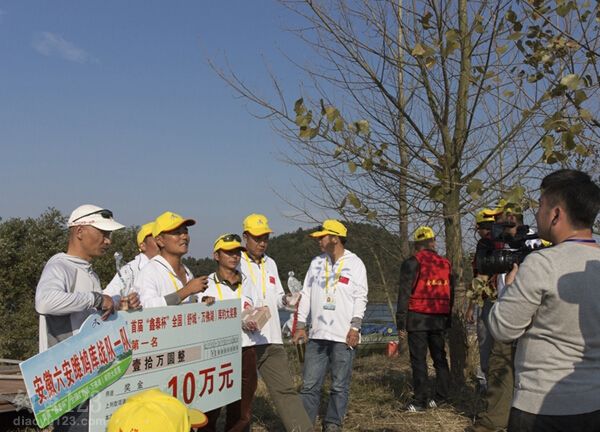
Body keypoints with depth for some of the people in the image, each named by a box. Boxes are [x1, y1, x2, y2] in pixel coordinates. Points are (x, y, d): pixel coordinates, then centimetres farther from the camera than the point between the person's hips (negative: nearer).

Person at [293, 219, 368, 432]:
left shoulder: (354, 263, 0)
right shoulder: (316, 262, 13)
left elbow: (360, 298, -3)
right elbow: (306, 294, 14)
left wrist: (355, 327, -12)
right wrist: (300, 325, 8)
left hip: (343, 335, -4)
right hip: (317, 334, 4)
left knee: (340, 386, 4)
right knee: (309, 384, 4)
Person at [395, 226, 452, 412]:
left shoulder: (412, 263, -6)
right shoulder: (446, 264, 9)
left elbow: (404, 295, -11)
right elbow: (451, 294, 12)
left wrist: (401, 325, -9)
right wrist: (447, 319, 18)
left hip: (418, 319, -5)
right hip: (439, 320, 5)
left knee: (418, 360, 0)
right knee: (440, 358, 15)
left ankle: (420, 400, 1)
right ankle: (441, 396, 19)